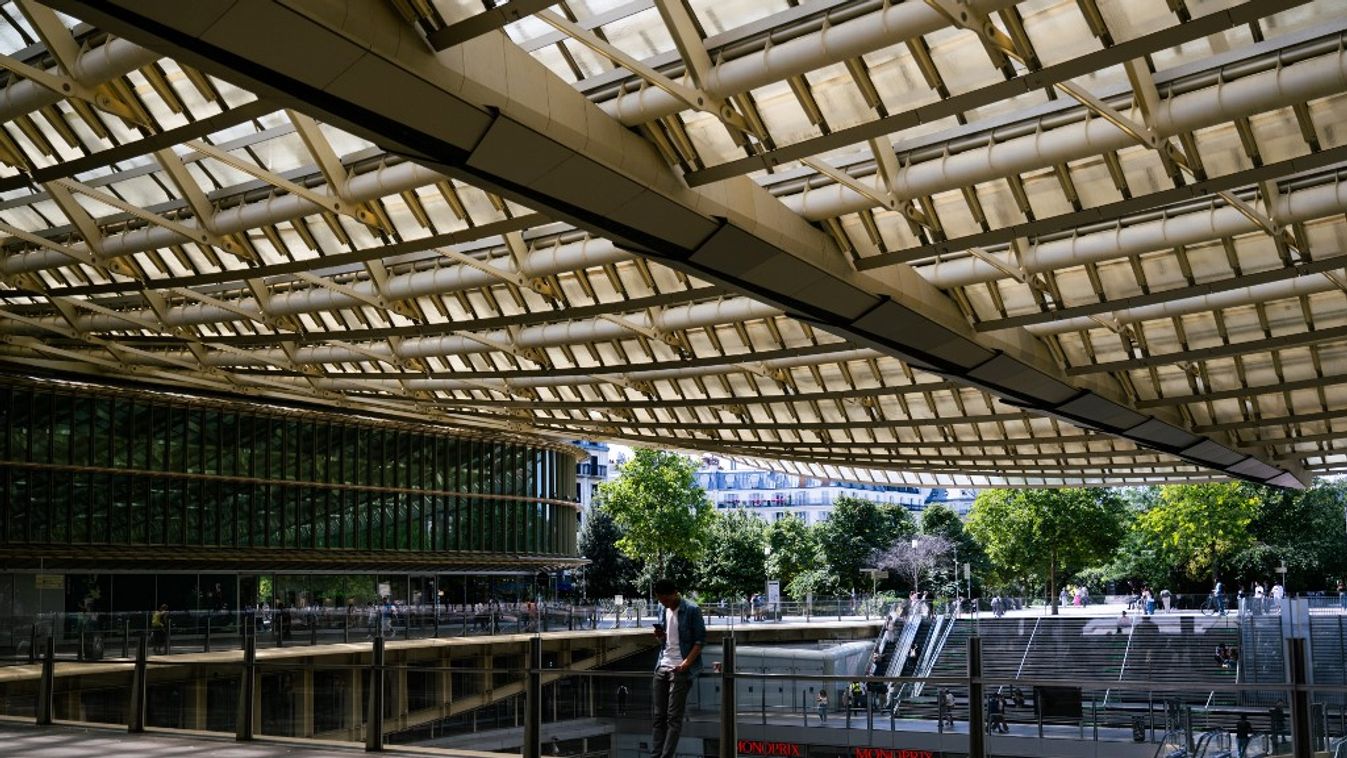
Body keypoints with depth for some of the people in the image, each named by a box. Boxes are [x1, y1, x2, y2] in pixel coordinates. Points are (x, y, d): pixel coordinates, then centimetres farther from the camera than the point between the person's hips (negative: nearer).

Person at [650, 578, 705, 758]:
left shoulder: (692, 610, -10)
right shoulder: (666, 610, 11)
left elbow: (700, 640, -10)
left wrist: (686, 663, -19)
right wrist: (660, 636, -3)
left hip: (680, 669, -7)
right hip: (662, 667, 7)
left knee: (674, 718, -6)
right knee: (659, 716, 6)